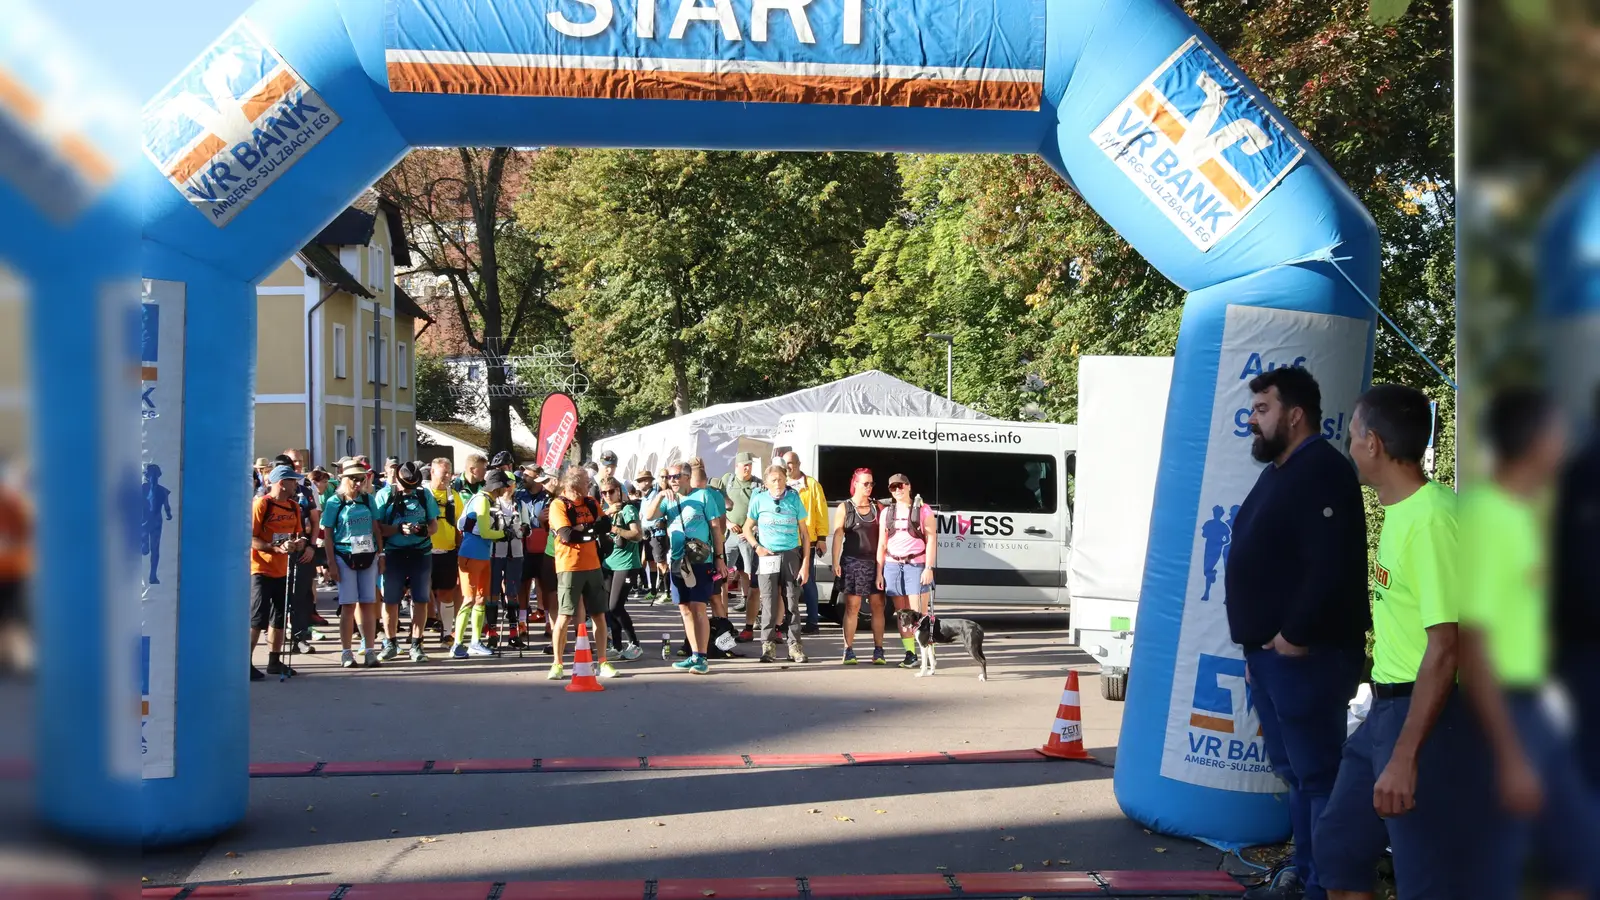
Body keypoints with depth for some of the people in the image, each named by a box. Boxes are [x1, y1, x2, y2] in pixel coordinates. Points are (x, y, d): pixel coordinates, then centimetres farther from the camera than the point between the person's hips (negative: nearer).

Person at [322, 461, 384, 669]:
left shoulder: (367, 500, 8)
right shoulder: (334, 503, -1)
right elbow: (328, 535, -1)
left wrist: (381, 554, 5)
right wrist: (331, 563, -6)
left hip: (368, 556, 3)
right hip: (344, 557, -3)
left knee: (368, 604, 3)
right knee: (348, 605, -2)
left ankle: (370, 650, 6)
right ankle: (346, 653, 5)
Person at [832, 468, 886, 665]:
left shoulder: (877, 507, 12)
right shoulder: (845, 508, 5)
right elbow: (837, 535, -2)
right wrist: (836, 563, -12)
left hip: (876, 562, 2)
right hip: (852, 562, -2)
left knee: (878, 606, 2)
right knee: (852, 606, -2)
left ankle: (878, 651, 8)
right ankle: (849, 651, 2)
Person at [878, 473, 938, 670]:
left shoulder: (922, 509, 1)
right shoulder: (887, 512, 13)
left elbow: (931, 539, -4)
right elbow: (882, 544, 14)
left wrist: (929, 567, -12)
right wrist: (879, 572, 9)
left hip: (916, 565, -4)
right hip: (892, 565, 5)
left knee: (919, 613, -9)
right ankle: (910, 654, 8)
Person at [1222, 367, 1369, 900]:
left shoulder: (1322, 471, -14)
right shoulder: (1278, 472, 19)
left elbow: (1331, 568, -24)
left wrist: (1296, 635, -20)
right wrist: (1257, 643, 18)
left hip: (1304, 654, -10)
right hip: (1271, 652, 10)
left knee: (1318, 774, -5)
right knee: (1294, 772, 16)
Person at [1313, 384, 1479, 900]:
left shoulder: (1431, 519, -20)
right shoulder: (1400, 510, 9)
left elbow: (1445, 648, -23)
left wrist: (1405, 756, -25)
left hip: (1429, 717, -10)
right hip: (1387, 709, 10)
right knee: (1338, 844, 17)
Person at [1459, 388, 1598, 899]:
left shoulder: (1519, 510, 9)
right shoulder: (1487, 516, -20)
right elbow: (1471, 647, -24)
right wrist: (1511, 758, -23)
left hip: (1530, 708, 10)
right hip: (1499, 714, -10)